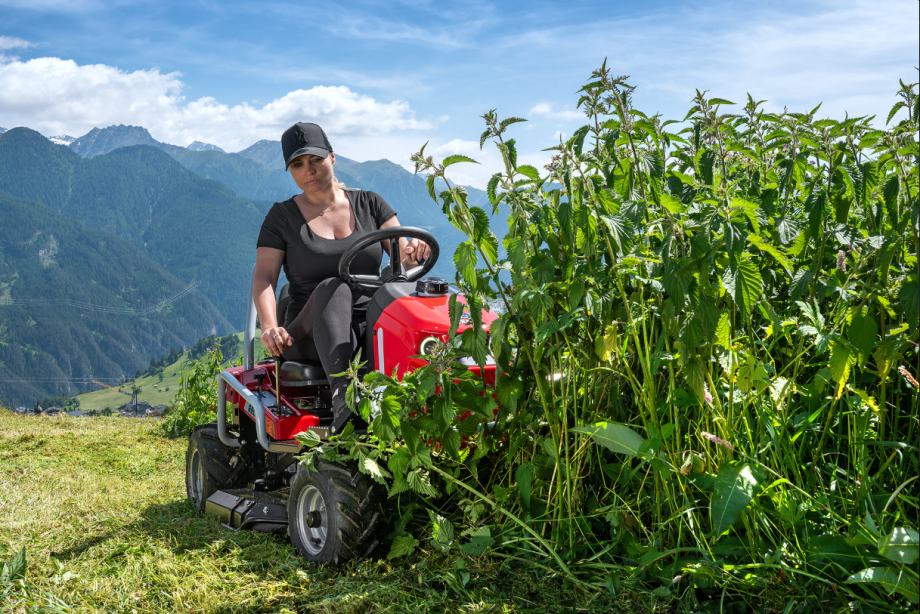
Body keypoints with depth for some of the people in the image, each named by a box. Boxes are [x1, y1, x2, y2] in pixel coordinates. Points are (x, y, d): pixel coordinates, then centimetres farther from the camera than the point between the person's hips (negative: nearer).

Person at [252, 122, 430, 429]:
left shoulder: (369, 204, 15)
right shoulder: (282, 217, 10)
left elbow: (404, 255, 5)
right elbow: (263, 276, -1)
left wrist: (414, 251, -21)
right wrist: (270, 326, -20)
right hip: (310, 334, -1)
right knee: (332, 288, -36)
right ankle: (344, 399, -57)